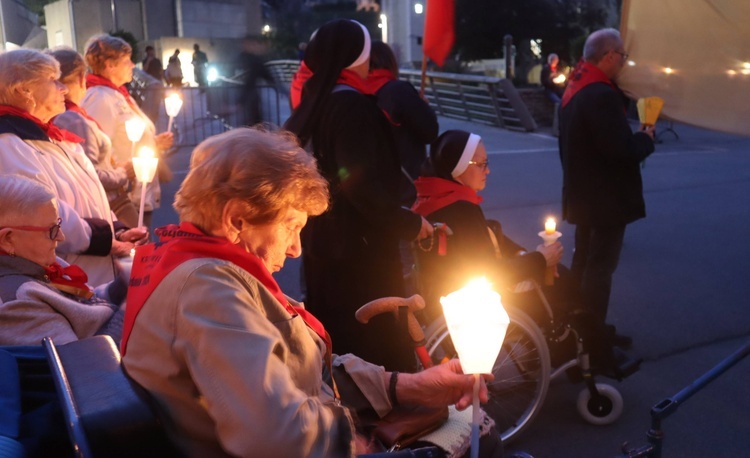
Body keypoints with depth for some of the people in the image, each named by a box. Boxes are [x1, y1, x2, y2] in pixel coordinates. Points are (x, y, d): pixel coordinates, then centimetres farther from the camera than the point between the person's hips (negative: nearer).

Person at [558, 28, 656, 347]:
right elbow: (623, 150, -27)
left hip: (584, 193, 10)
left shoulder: (576, 88, 9)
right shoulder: (602, 94, -24)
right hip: (605, 197, -10)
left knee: (583, 261, 19)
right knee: (600, 267, 2)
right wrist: (646, 138, -9)